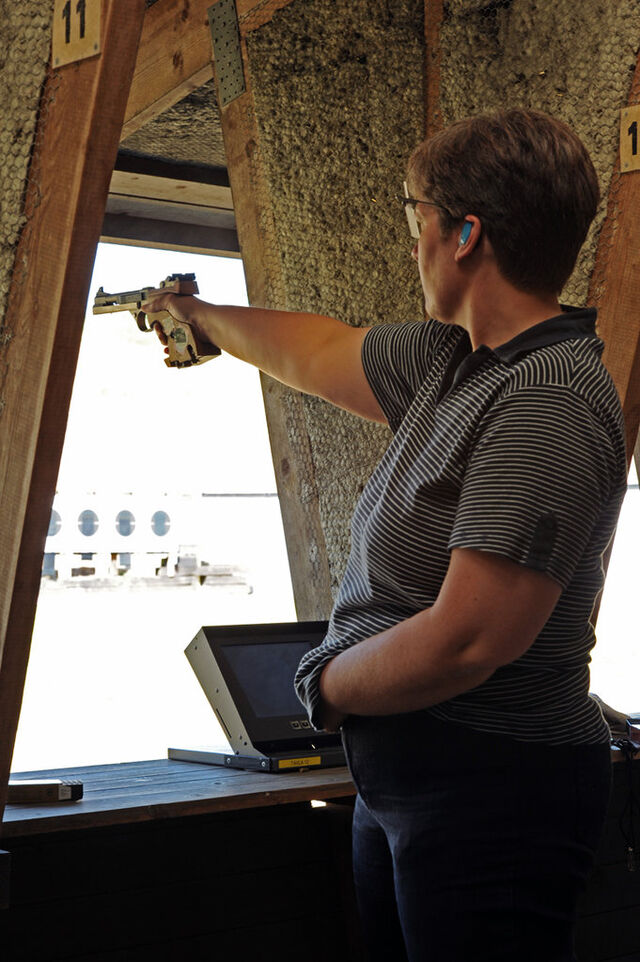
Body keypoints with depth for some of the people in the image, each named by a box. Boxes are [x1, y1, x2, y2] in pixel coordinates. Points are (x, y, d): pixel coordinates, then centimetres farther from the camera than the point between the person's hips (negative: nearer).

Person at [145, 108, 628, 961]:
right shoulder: (453, 363, 6)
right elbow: (318, 356, 25)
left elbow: (461, 643, -27)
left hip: (490, 790, -9)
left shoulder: (548, 403, -23)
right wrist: (202, 317, 40)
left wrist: (328, 685, -9)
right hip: (400, 779, 9)